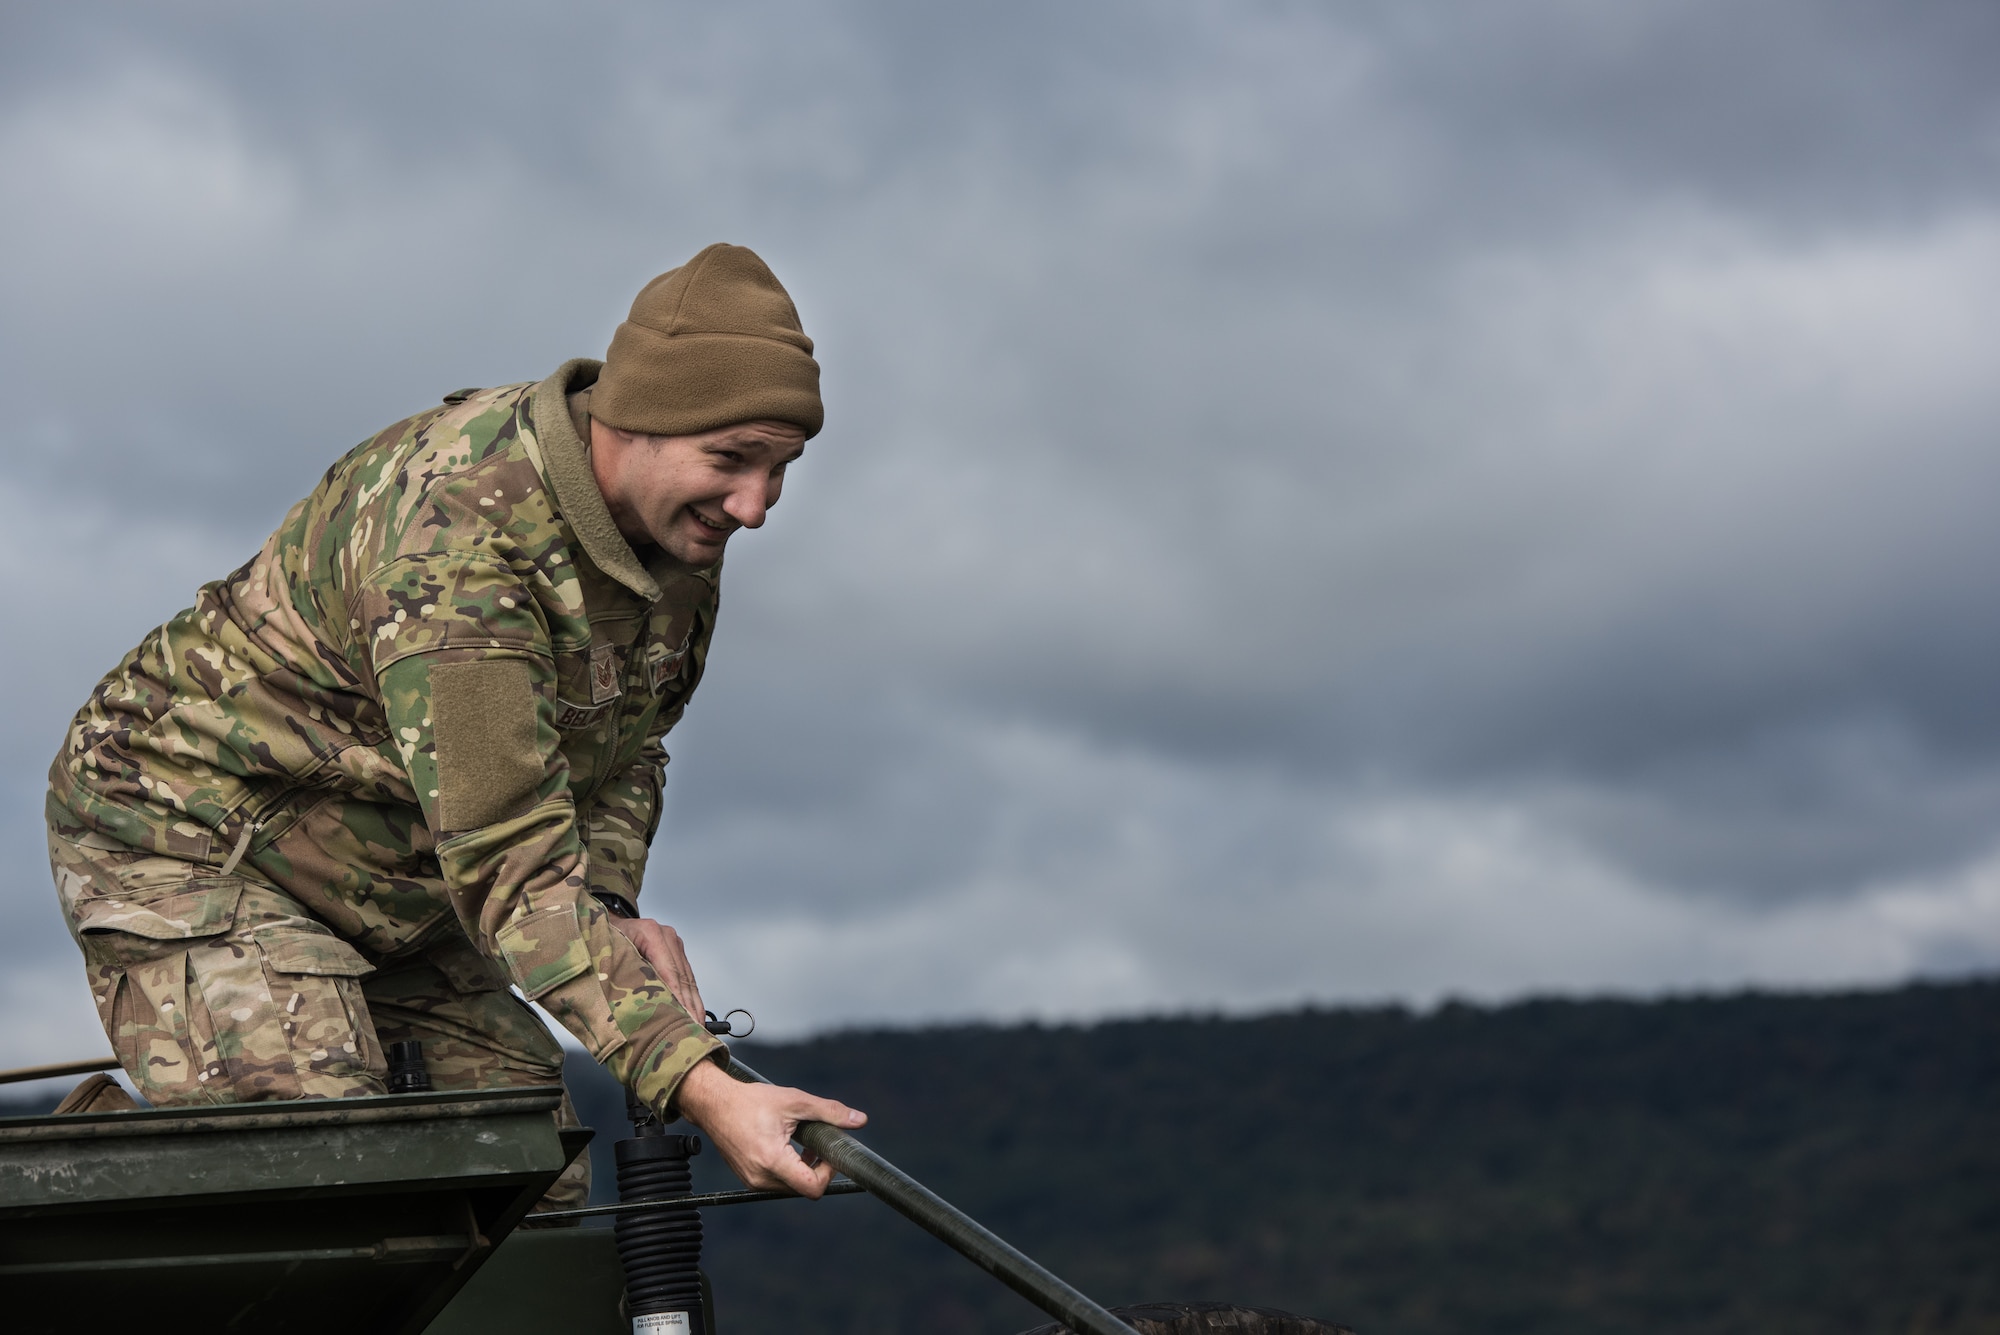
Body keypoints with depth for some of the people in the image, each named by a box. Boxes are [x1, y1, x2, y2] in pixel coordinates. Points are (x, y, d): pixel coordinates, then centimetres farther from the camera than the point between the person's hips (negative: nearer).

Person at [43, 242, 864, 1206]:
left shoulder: (681, 521, -6)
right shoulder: (458, 546, -34)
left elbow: (623, 743, 11)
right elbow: (511, 866, -37)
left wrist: (609, 905, -9)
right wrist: (697, 1088, -44)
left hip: (388, 889, 9)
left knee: (536, 1194, 3)